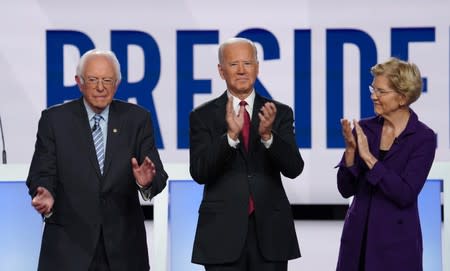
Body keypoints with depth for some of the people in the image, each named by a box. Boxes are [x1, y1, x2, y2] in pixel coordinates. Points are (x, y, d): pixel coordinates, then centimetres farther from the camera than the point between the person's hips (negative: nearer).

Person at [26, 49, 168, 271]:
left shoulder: (136, 119, 4)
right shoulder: (55, 119, 1)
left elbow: (158, 175, -3)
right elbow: (42, 173, -3)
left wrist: (147, 181, -27)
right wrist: (45, 195, -26)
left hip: (123, 245, 2)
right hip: (69, 243, -2)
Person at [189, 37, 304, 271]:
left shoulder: (280, 113, 5)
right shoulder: (203, 116, 2)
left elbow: (294, 168, -5)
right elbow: (199, 173, -9)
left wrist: (267, 135, -22)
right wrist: (231, 135, -23)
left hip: (270, 232, 1)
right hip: (223, 232, -1)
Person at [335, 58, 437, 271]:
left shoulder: (423, 138, -8)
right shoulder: (364, 129, 3)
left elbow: (405, 194, -18)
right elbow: (346, 189, 2)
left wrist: (368, 157, -21)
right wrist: (350, 151, -13)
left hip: (396, 241, -4)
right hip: (357, 237, 4)